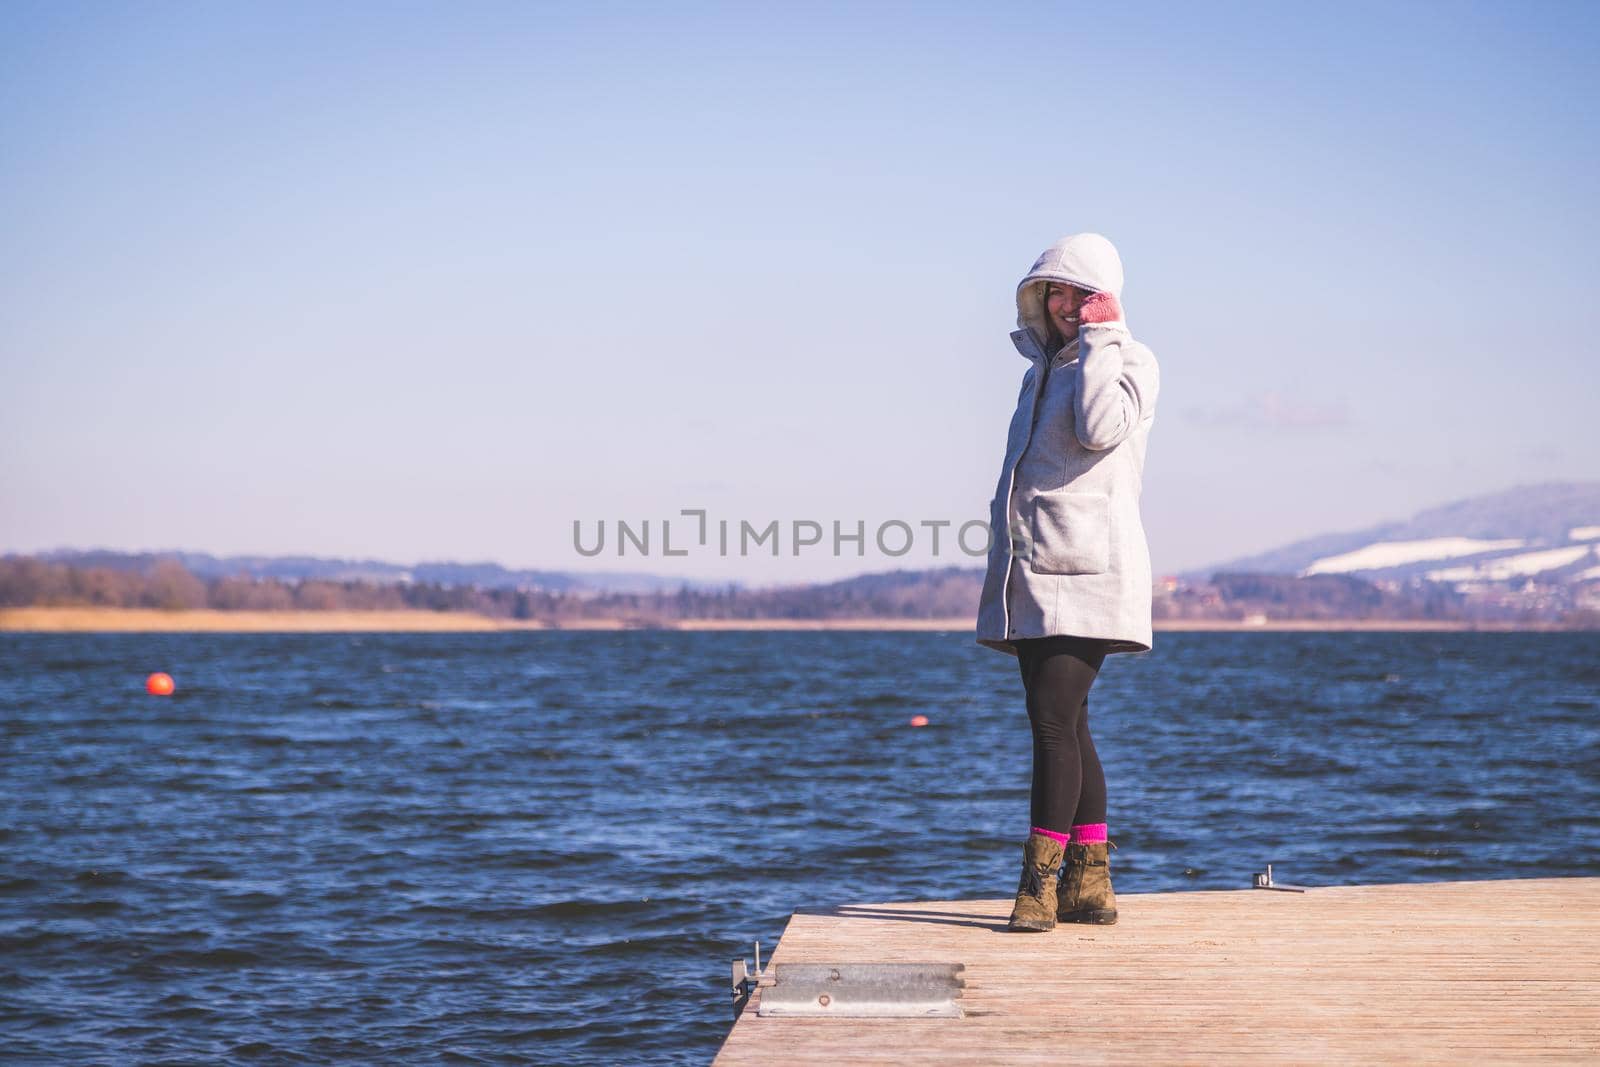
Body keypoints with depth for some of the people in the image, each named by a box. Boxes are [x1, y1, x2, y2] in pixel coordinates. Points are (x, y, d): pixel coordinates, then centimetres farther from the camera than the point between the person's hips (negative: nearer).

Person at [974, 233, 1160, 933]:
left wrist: (1096, 339, -11)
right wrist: (1005, 568, 19)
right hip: (1032, 572, 8)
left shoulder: (1130, 362, -1)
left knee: (1055, 721, -14)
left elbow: (1100, 427, -21)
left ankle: (1039, 881, -11)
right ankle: (1090, 883, 11)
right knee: (1062, 726, 7)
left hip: (1086, 572, -8)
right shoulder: (1044, 365, 21)